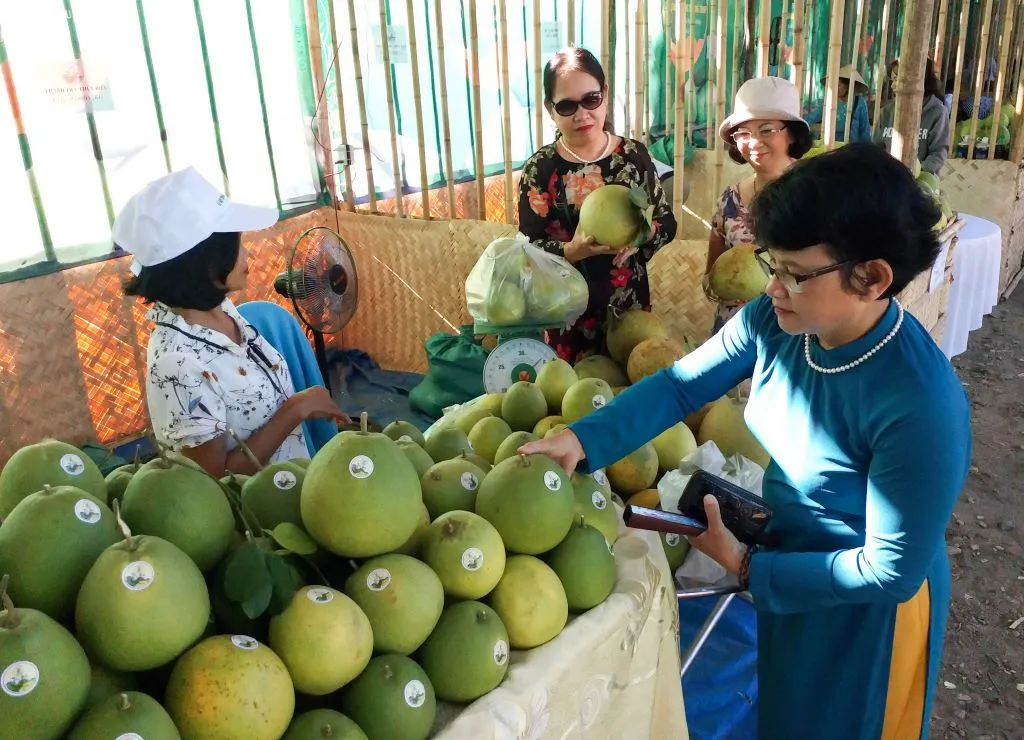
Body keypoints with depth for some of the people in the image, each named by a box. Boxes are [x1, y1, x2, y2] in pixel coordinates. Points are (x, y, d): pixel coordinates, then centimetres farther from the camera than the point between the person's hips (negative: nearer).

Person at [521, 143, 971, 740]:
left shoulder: (920, 407, -36)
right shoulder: (774, 322, -18)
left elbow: (893, 570, -27)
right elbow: (681, 384, -10)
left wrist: (748, 569, -22)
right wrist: (582, 439, -23)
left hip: (866, 605, -5)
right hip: (786, 564, 6)